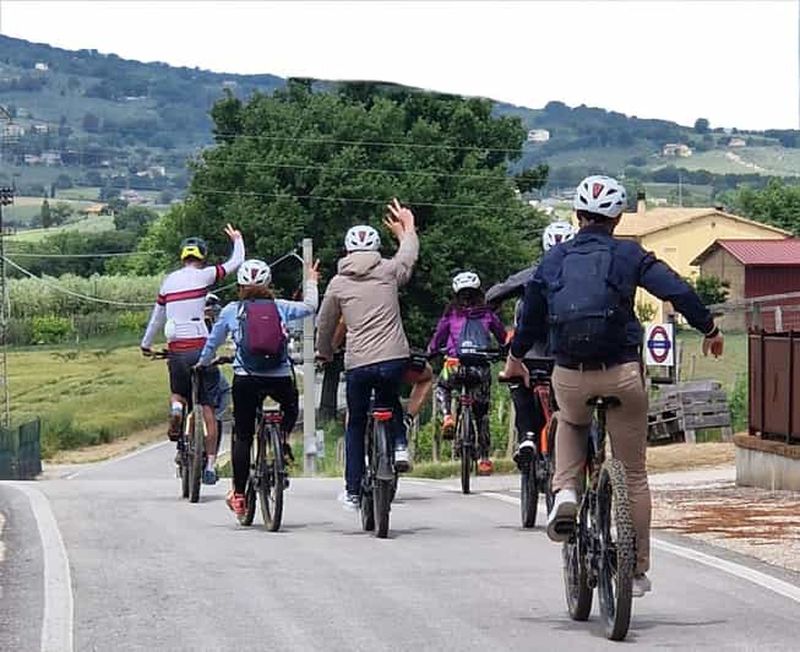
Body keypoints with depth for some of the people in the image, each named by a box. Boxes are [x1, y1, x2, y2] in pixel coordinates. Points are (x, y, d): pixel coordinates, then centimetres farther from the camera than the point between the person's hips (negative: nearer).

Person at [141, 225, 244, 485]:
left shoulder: (169, 280, 11)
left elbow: (157, 316, 20)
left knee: (178, 393, 27)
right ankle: (210, 466, 0)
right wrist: (237, 239, 27)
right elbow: (236, 263, 8)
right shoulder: (203, 275, -2)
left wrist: (146, 344, 34)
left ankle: (176, 407, -10)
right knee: (208, 408, 2)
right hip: (200, 347, -3)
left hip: (176, 351, 4)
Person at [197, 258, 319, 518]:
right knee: (291, 407, 35)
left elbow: (212, 343, 17)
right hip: (281, 378, 1)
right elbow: (310, 307, 24)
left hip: (246, 379, -1)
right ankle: (283, 440, 10)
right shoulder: (280, 308, 8)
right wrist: (311, 281, 41)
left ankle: (238, 495, 7)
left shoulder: (231, 311, 7)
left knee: (243, 436, 9)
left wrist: (202, 364, 37)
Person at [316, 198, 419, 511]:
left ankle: (353, 492, 16)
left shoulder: (338, 283, 6)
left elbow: (325, 325, 16)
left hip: (358, 364, 0)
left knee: (355, 426, 14)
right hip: (394, 358, 0)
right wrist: (407, 230, 45)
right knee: (390, 401, 32)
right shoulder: (389, 271, 4)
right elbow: (410, 254, 26)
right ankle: (399, 445, 7)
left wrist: (324, 353, 35)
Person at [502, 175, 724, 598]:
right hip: (622, 373, -2)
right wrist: (709, 330, 8)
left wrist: (515, 357, 35)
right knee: (633, 474, 11)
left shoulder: (554, 260, 8)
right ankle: (637, 570, 15)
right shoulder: (629, 256, 0)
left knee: (571, 423, 36)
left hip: (569, 376, 2)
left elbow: (530, 314, 18)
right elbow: (678, 292, -8)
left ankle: (565, 492, 10)